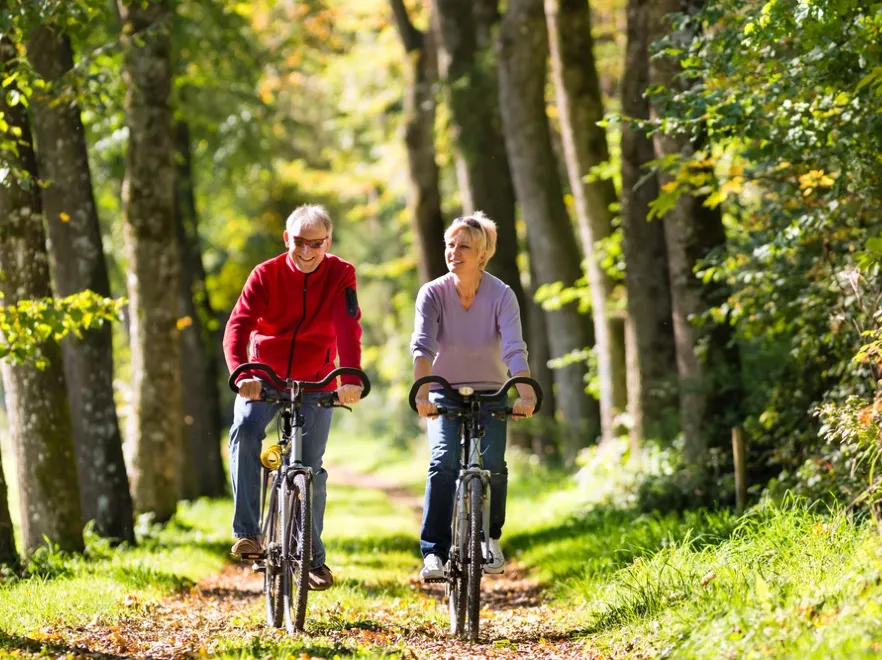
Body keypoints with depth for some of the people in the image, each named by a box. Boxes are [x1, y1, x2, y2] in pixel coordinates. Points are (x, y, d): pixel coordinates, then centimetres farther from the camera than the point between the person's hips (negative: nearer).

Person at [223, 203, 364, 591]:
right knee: (245, 429, -29)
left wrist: (351, 379, -41)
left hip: (314, 383, 1)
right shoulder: (266, 275, -11)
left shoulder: (340, 276, -10)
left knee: (310, 469, -4)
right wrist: (241, 373, -42)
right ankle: (247, 533, -29)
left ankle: (313, 557, 13)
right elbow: (238, 325, -23)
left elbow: (348, 327, -24)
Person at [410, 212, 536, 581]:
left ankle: (490, 537, 10)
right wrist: (422, 393, -43)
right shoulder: (433, 293, -14)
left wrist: (525, 395, -43)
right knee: (443, 462, -23)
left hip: (489, 394, 0)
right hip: (445, 394, 0)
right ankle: (433, 551, -20)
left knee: (492, 465, -17)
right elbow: (422, 346, -27)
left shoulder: (501, 295, -15)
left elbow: (514, 350, -27)